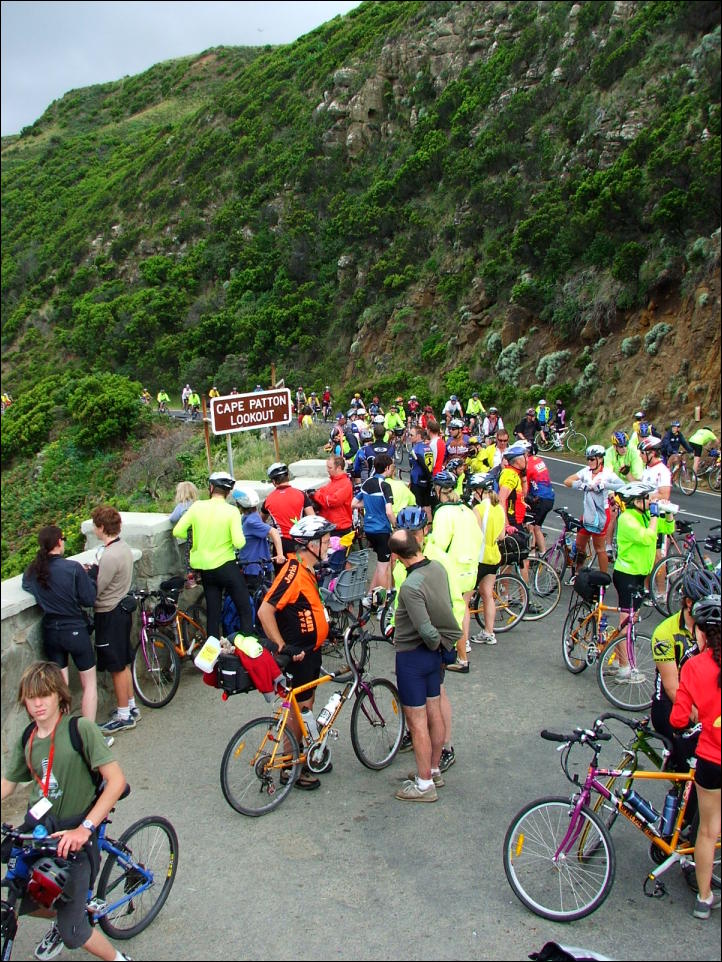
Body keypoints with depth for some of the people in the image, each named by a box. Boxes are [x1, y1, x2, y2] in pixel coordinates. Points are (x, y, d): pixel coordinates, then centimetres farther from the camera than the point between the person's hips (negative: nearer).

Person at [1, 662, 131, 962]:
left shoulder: (80, 728, -18)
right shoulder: (26, 740, 1)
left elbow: (116, 780, -22)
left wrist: (85, 828, -28)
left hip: (73, 835, -6)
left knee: (73, 932, -4)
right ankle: (64, 918, 48)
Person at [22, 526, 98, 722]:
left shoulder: (32, 571, -4)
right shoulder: (73, 568, -17)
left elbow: (27, 587, 16)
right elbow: (89, 600, -12)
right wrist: (90, 576, 2)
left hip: (50, 632, 5)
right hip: (75, 630, -4)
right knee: (89, 684, 9)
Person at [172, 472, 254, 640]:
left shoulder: (197, 506, -4)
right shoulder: (232, 511, -12)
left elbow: (177, 531, -3)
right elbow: (239, 543, -20)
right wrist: (241, 539, 3)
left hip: (205, 569, 4)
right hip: (226, 566, -4)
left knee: (213, 613, 14)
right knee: (245, 611, 5)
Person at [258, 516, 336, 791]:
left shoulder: (306, 569, 6)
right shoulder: (293, 572, -25)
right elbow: (265, 611, -29)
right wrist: (283, 647, -24)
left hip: (311, 650, 10)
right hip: (298, 653, -10)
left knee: (307, 705, 20)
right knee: (298, 708, 2)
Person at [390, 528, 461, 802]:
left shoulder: (411, 586, -29)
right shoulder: (438, 568, -5)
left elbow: (427, 630, -29)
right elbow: (447, 607, 6)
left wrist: (436, 643, -9)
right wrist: (442, 643, 14)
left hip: (413, 656, -8)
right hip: (433, 653, 8)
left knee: (417, 721, 4)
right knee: (434, 713, 19)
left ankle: (424, 784, 15)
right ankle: (434, 770, 34)